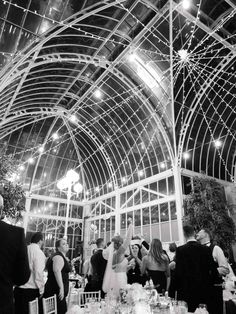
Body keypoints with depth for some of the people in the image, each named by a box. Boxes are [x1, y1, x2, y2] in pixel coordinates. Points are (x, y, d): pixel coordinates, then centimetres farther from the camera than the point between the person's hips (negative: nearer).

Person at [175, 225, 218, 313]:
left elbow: (178, 272, -13)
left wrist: (178, 288, -1)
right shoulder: (206, 249, -3)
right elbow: (214, 271, 1)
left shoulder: (180, 250, -12)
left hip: (187, 292, -3)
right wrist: (208, 286, 15)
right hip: (204, 291, 3)